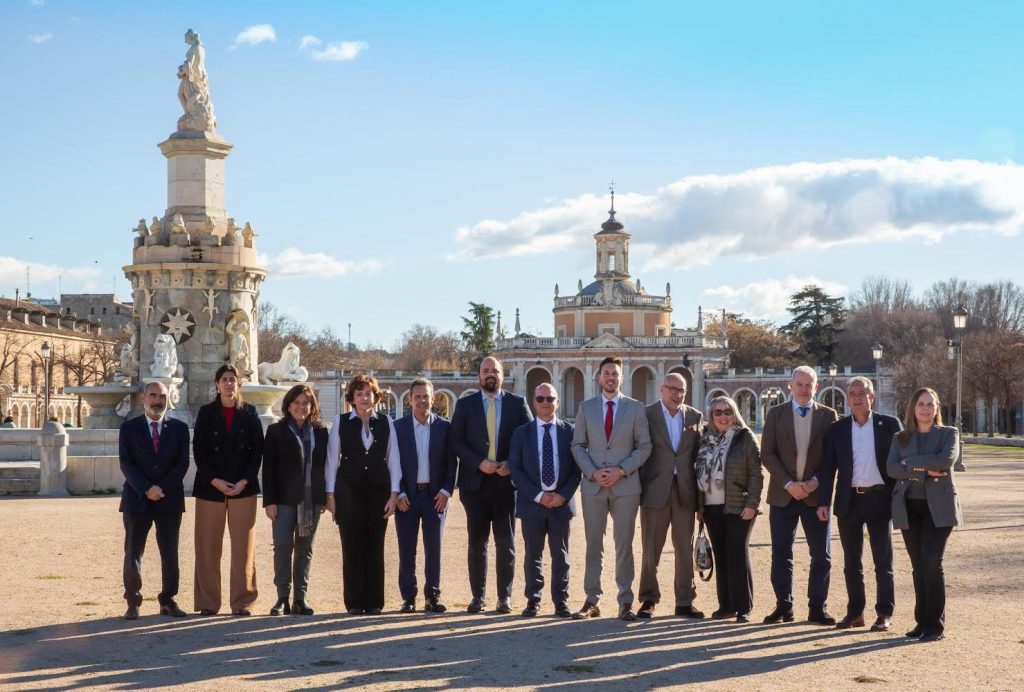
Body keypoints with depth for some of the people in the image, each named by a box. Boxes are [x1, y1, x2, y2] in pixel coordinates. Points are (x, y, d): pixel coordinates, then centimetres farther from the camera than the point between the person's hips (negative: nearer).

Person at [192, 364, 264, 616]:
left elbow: (257, 450, 3)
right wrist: (215, 480, -9)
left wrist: (245, 481, -8)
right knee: (208, 547, 0)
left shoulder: (249, 413, 7)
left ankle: (242, 601, 5)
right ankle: (208, 602, 6)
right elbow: (198, 449, 1)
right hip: (210, 487, 0)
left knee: (243, 546, -1)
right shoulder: (206, 412, 6)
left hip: (243, 487, 0)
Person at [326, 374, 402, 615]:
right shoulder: (341, 422, 4)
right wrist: (331, 495, 0)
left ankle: (374, 602, 9)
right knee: (352, 547, -1)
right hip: (349, 491, -1)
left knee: (375, 547, 2)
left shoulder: (385, 422, 7)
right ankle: (354, 602, 6)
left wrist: (394, 493, -1)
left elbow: (393, 458, 6)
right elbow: (332, 459, 4)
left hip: (378, 491, 1)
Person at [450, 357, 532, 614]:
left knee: (506, 542, 1)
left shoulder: (517, 403, 7)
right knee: (477, 541, 5)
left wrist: (512, 464, -9)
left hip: (506, 481, 0)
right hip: (476, 481, 0)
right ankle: (477, 595, 11)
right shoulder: (465, 404, 6)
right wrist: (479, 463, -12)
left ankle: (505, 597, 8)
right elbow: (456, 441, 0)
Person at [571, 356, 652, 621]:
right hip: (593, 484, 1)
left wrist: (621, 470, -11)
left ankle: (625, 602, 6)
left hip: (625, 484, -1)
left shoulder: (635, 407, 4)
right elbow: (578, 445, 6)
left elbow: (644, 446, 1)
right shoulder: (586, 407, 9)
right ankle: (591, 601, 9)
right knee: (593, 545, 4)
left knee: (624, 545, 1)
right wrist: (593, 472, -9)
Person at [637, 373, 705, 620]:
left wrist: (700, 491, 2)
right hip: (656, 489, -2)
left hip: (685, 489, 2)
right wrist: (638, 487, -5)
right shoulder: (647, 414, 0)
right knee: (651, 548, 4)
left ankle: (684, 602, 12)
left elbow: (699, 454, 7)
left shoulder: (695, 417, 8)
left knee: (685, 548, 5)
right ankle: (649, 600, 14)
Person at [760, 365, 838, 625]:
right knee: (781, 553, 3)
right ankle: (783, 606, 12)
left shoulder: (829, 416, 4)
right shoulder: (776, 414, 4)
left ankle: (818, 608, 10)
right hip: (783, 494, 0)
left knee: (821, 555, 1)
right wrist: (788, 483, -11)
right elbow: (767, 454, -1)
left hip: (815, 494, 0)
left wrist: (815, 482, -11)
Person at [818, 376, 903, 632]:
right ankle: (855, 612, 18)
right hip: (849, 501, 2)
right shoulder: (836, 429, 6)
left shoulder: (889, 424, 1)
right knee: (851, 562, 9)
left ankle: (885, 614, 9)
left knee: (883, 562, 2)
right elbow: (828, 467, 4)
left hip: (880, 499, -2)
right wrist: (823, 502, -5)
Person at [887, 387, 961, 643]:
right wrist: (925, 470, -16)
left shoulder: (948, 434, 5)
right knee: (919, 565, 5)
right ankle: (922, 621, 12)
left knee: (932, 562, -13)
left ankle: (935, 624, -7)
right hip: (909, 507, 3)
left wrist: (911, 463, -11)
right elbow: (892, 468, -5)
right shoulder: (901, 438, 11)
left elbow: (946, 460, -15)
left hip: (938, 506, -3)